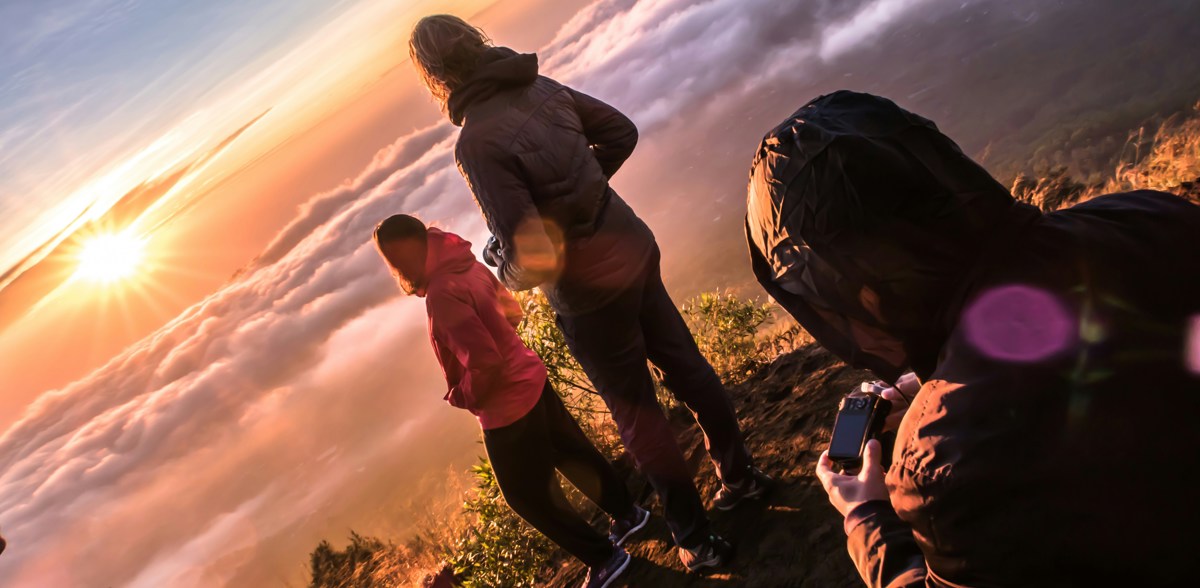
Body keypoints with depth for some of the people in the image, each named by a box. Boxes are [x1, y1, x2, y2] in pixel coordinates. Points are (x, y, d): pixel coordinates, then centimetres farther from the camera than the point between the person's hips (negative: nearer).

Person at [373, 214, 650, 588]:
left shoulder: (442, 292, -27)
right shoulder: (468, 265, 1)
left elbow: (486, 364, -32)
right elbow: (511, 311, 14)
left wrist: (461, 397, -13)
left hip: (507, 408, -9)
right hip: (531, 380, 9)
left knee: (529, 496, 12)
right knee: (572, 453, 26)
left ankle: (604, 557, 25)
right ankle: (628, 513, 44)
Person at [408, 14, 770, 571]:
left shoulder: (477, 143, -24)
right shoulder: (540, 86, -2)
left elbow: (533, 259, -27)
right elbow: (620, 132, 11)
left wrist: (499, 266, -5)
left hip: (588, 289, -7)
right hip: (631, 246, 7)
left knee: (637, 412, 11)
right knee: (684, 364, 23)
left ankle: (697, 539, 28)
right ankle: (739, 472, 43)